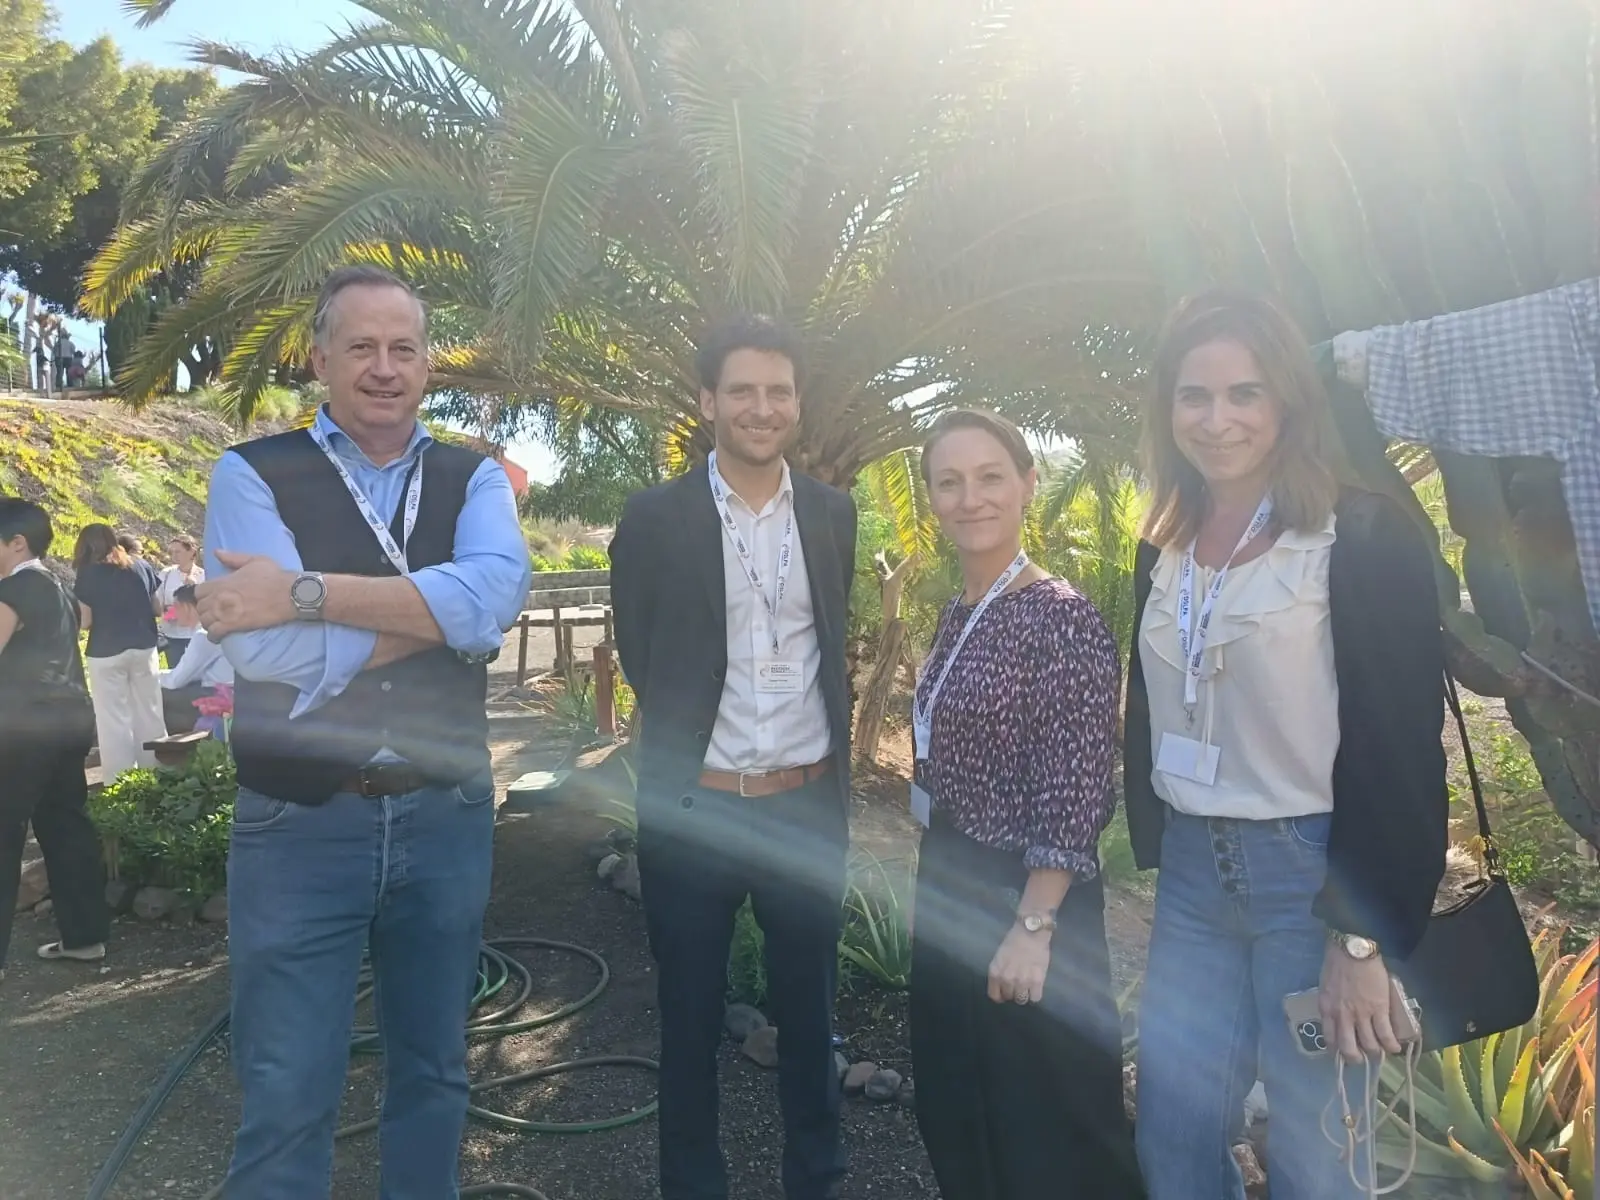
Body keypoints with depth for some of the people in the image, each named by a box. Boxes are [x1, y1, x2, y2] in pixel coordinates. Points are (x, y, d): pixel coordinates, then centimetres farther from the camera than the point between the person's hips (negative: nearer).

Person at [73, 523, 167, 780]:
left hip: (106, 653, -4)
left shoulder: (87, 574, -6)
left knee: (114, 719, 3)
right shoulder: (142, 567, 4)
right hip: (144, 648, 4)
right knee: (149, 713, 11)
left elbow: (85, 621, -8)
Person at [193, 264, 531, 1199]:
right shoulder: (254, 474, -4)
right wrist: (442, 608, -15)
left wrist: (305, 593, -22)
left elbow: (497, 595, -19)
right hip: (300, 826, -2)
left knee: (434, 1070, 20)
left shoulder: (473, 478, 3)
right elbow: (263, 650, -20)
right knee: (286, 1100, 10)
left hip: (448, 818, 3)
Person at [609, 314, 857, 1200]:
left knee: (809, 1008, 17)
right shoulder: (654, 518, -5)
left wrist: (833, 768, 6)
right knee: (690, 1015, 14)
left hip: (810, 804, 2)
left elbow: (837, 648, 10)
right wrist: (695, 730, 1)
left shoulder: (833, 514, 4)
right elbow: (639, 662, 0)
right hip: (692, 806, -2)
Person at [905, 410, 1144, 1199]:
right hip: (947, 886, 8)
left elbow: (1074, 796, -21)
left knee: (1045, 1119, 12)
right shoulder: (956, 616, 5)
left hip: (1025, 900, -8)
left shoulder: (1062, 618, -19)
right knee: (955, 1103, 23)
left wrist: (1032, 927, -21)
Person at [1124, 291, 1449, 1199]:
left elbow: (1400, 747, -14)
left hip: (1315, 870, -5)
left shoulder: (1367, 539, -11)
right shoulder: (1163, 551, 7)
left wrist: (1362, 933, -16)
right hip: (1191, 870, 6)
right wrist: (1154, 856, 13)